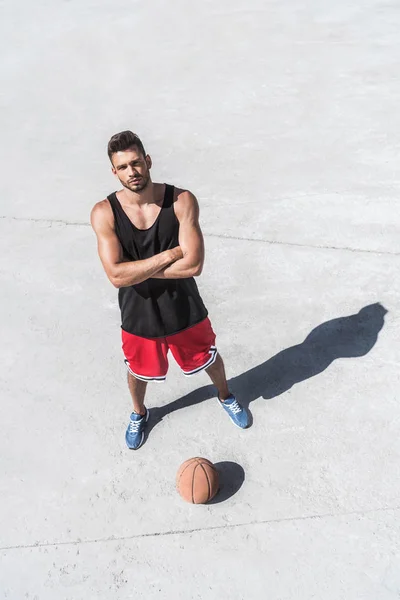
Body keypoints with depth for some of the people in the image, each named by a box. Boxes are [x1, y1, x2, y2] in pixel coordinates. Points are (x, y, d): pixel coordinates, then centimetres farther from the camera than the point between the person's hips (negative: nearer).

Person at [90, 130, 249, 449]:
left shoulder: (182, 201, -19)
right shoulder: (104, 213, -17)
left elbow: (193, 265, -26)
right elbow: (117, 275, -25)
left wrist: (138, 268, -22)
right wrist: (168, 256, -25)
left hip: (185, 309, 0)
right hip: (139, 315, 1)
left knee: (209, 359, 24)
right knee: (138, 371, 25)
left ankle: (226, 396, 59)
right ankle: (139, 413, 60)